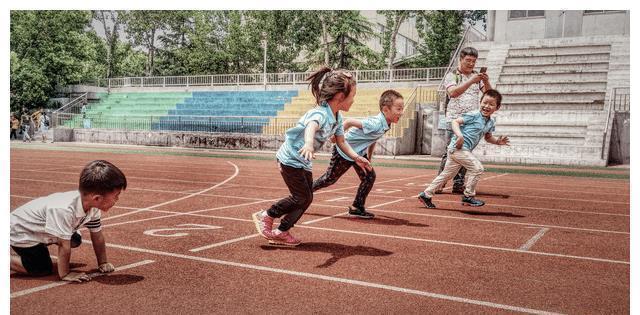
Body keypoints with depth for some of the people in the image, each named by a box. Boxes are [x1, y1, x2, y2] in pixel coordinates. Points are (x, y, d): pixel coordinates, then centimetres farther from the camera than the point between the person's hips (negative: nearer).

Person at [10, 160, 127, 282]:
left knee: (75, 240, 9)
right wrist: (65, 274, -23)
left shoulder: (93, 206, -17)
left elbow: (97, 236, -5)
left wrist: (103, 263, -1)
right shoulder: (64, 210, -41)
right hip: (20, 232, -8)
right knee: (43, 270, -13)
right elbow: (64, 245, -32)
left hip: (40, 230, 8)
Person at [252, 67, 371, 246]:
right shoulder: (321, 113, -29)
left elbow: (341, 141, 13)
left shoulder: (337, 117, 0)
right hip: (290, 159, -9)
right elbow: (311, 127, -52)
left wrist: (356, 157, 4)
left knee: (307, 199, 8)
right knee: (301, 197, -6)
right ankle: (265, 217, 11)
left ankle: (281, 232, 18)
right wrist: (308, 144, -73)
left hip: (303, 162, 9)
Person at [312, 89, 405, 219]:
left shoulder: (385, 125, -5)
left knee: (370, 177, 1)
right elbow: (349, 121, -30)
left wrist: (369, 158, 15)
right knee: (330, 178, 5)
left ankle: (357, 208, 11)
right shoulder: (375, 124, -33)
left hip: (359, 153, 8)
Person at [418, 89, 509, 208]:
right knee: (477, 168, -10)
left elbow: (488, 137, 27)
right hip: (458, 147, -9)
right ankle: (468, 196, 2)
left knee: (446, 174, 12)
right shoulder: (474, 115, -11)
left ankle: (426, 194, 18)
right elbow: (455, 121, -15)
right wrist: (460, 135, -28)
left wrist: (497, 141, 8)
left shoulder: (491, 122, 13)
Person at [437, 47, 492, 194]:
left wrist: (486, 81, -13)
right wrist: (471, 81, -24)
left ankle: (458, 185, 7)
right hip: (454, 119, -4)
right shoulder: (452, 75, 2)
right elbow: (453, 92, -16)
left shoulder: (477, 77, 15)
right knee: (450, 152, -8)